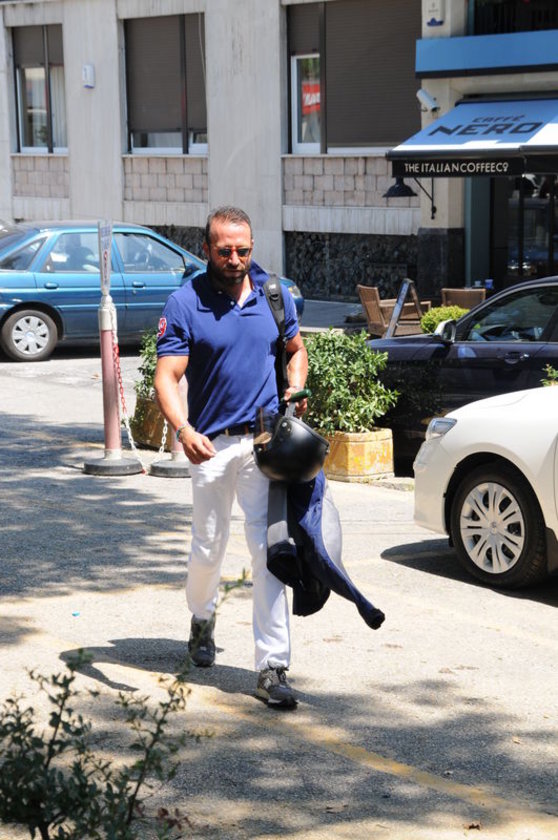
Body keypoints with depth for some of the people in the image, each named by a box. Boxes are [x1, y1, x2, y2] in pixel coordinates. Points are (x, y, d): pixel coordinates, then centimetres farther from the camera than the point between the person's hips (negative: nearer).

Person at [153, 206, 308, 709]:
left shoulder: (275, 294, 3)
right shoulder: (185, 303, -7)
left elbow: (296, 349, 20)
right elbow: (166, 378, -12)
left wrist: (296, 387, 0)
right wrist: (183, 431, -29)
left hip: (266, 441, 1)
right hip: (212, 444, -1)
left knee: (269, 548, -6)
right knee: (209, 548, 11)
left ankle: (272, 667, -4)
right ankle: (202, 620, 44)